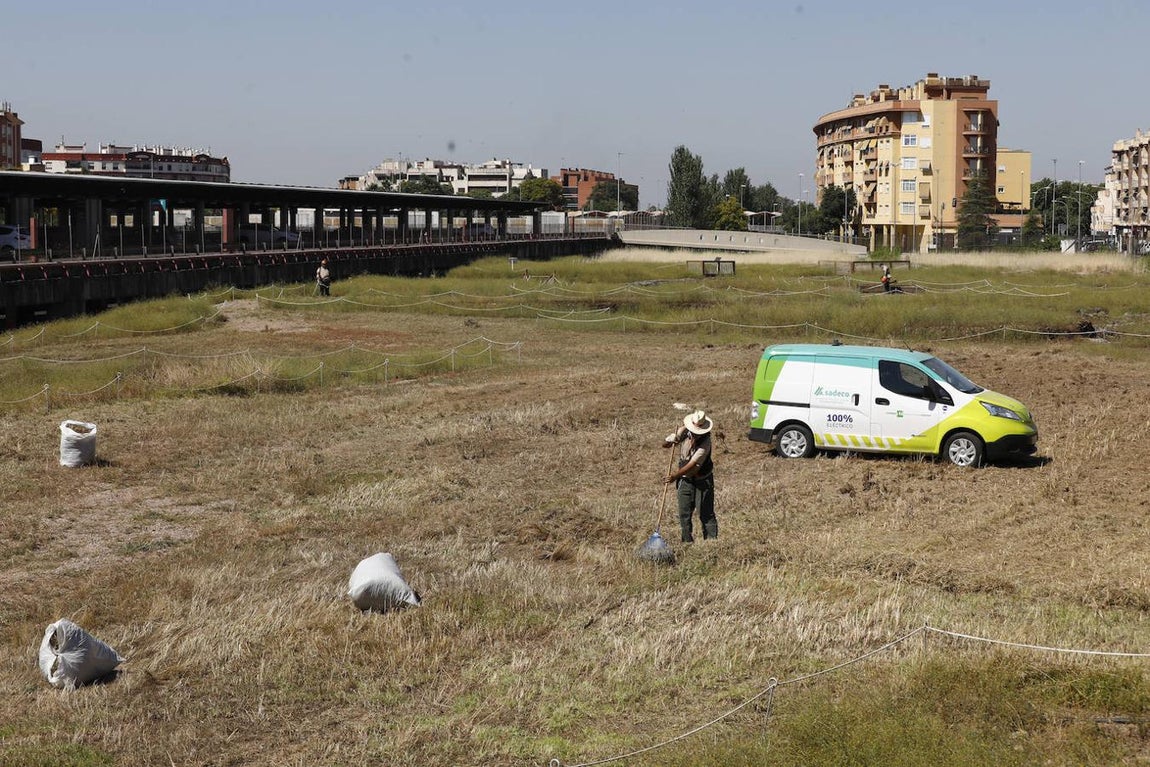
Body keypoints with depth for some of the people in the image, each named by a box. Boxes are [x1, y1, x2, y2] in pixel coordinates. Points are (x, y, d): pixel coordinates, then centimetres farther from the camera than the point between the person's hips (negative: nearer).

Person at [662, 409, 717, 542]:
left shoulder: (705, 441, -23)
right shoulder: (684, 432, -8)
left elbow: (693, 464, -25)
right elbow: (664, 444, 2)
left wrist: (675, 475, -21)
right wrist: (671, 441, -22)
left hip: (702, 481, -5)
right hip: (685, 480, 5)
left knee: (706, 514, -5)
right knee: (684, 514, 6)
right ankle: (687, 543, 14)